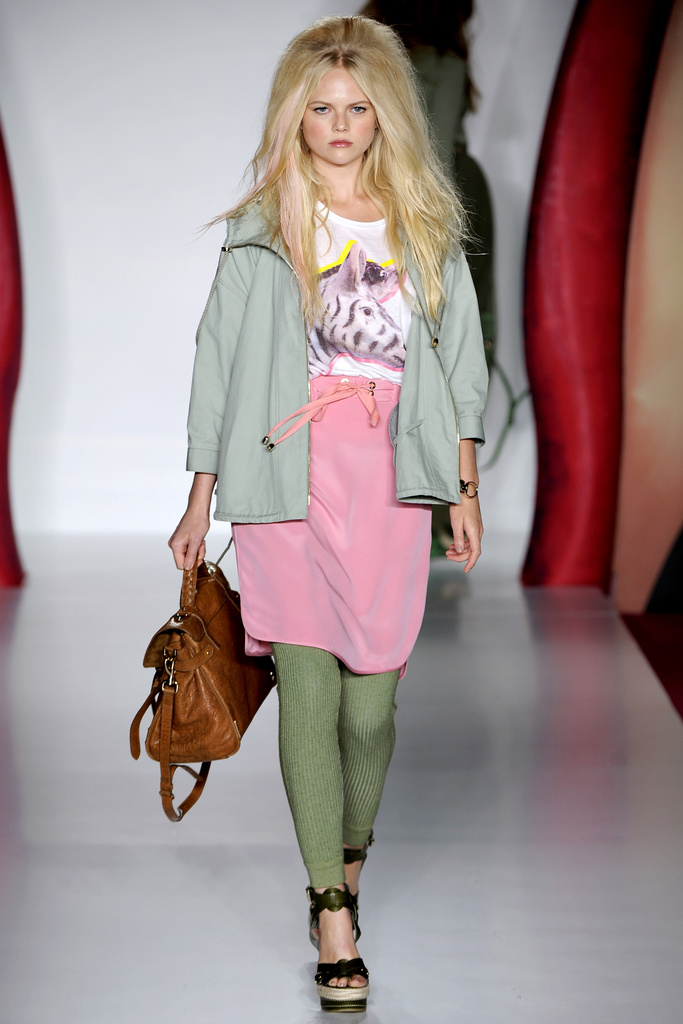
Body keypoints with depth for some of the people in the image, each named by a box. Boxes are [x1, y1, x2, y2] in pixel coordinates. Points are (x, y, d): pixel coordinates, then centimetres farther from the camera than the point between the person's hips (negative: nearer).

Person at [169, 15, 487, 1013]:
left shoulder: (426, 221, 10)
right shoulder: (260, 228, 5)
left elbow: (458, 352, 14)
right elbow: (220, 359, 7)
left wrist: (465, 488, 11)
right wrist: (200, 500, 5)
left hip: (391, 486, 1)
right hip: (288, 483, -1)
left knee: (370, 704, 2)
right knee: (307, 691, -7)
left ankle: (350, 853, 30)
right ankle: (334, 911, 0)